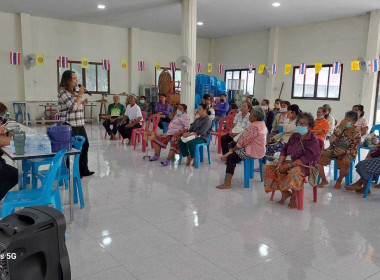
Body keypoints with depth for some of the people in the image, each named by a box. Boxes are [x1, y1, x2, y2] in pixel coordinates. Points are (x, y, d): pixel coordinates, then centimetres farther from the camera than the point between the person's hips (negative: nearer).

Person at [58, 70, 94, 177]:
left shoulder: (74, 93, 16)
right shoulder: (63, 93, -10)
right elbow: (73, 107, -20)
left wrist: (83, 103, 8)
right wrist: (80, 95, -11)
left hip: (80, 125, 9)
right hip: (70, 126, -9)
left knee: (85, 145, 12)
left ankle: (83, 170, 23)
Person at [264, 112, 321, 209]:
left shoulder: (313, 140, -8)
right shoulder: (294, 136, 13)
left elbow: (305, 159, -19)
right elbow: (284, 150, 9)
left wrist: (287, 166, -23)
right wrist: (280, 164, -9)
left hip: (303, 165, -7)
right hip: (288, 161, 7)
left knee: (295, 172, -41)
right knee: (269, 167, -14)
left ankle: (294, 196, -13)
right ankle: (285, 193, -2)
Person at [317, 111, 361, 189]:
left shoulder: (356, 132, -5)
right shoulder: (340, 127, -1)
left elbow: (354, 148, -7)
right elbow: (331, 140, -13)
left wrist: (343, 152, -26)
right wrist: (340, 128, -20)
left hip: (347, 152, -3)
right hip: (334, 149, 3)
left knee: (345, 162, -37)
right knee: (318, 157, -20)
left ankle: (339, 181, -8)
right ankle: (324, 180, -3)